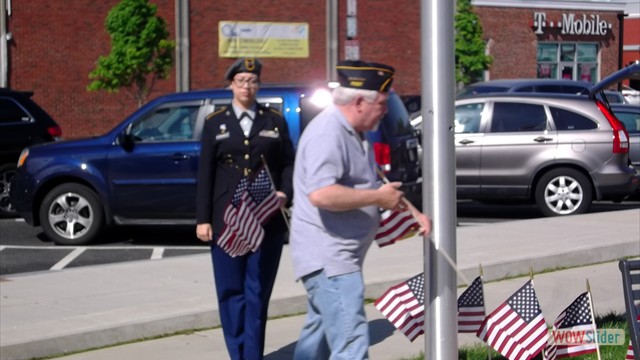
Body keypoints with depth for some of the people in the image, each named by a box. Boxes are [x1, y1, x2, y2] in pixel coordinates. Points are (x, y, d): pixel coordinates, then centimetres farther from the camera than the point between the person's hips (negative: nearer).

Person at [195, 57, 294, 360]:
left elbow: (288, 164, 10)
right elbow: (205, 173, 5)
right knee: (230, 291, 2)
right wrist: (202, 219, 0)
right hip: (226, 221, 0)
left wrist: (285, 192, -11)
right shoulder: (215, 122, 8)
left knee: (258, 292, 1)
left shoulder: (275, 121, 10)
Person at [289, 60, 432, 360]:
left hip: (335, 256, 11)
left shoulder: (353, 133, 15)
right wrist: (378, 197, -22)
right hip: (328, 258, -11)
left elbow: (364, 188, 28)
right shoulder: (328, 133, -19)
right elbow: (320, 194, -32)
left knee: (319, 334, 19)